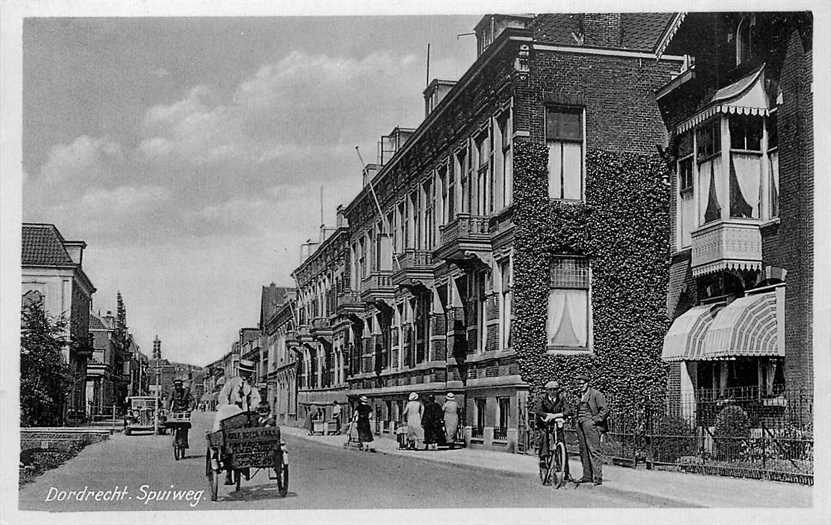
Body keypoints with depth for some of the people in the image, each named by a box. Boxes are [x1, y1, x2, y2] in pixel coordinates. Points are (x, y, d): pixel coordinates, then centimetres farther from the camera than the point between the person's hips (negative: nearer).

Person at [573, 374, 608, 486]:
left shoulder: (596, 394, -5)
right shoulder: (580, 396, 20)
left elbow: (605, 410, -9)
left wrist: (594, 420, -12)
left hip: (591, 425, -8)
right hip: (580, 425, 8)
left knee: (594, 451, -10)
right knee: (583, 451, 8)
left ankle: (597, 478, -10)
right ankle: (587, 476, 14)